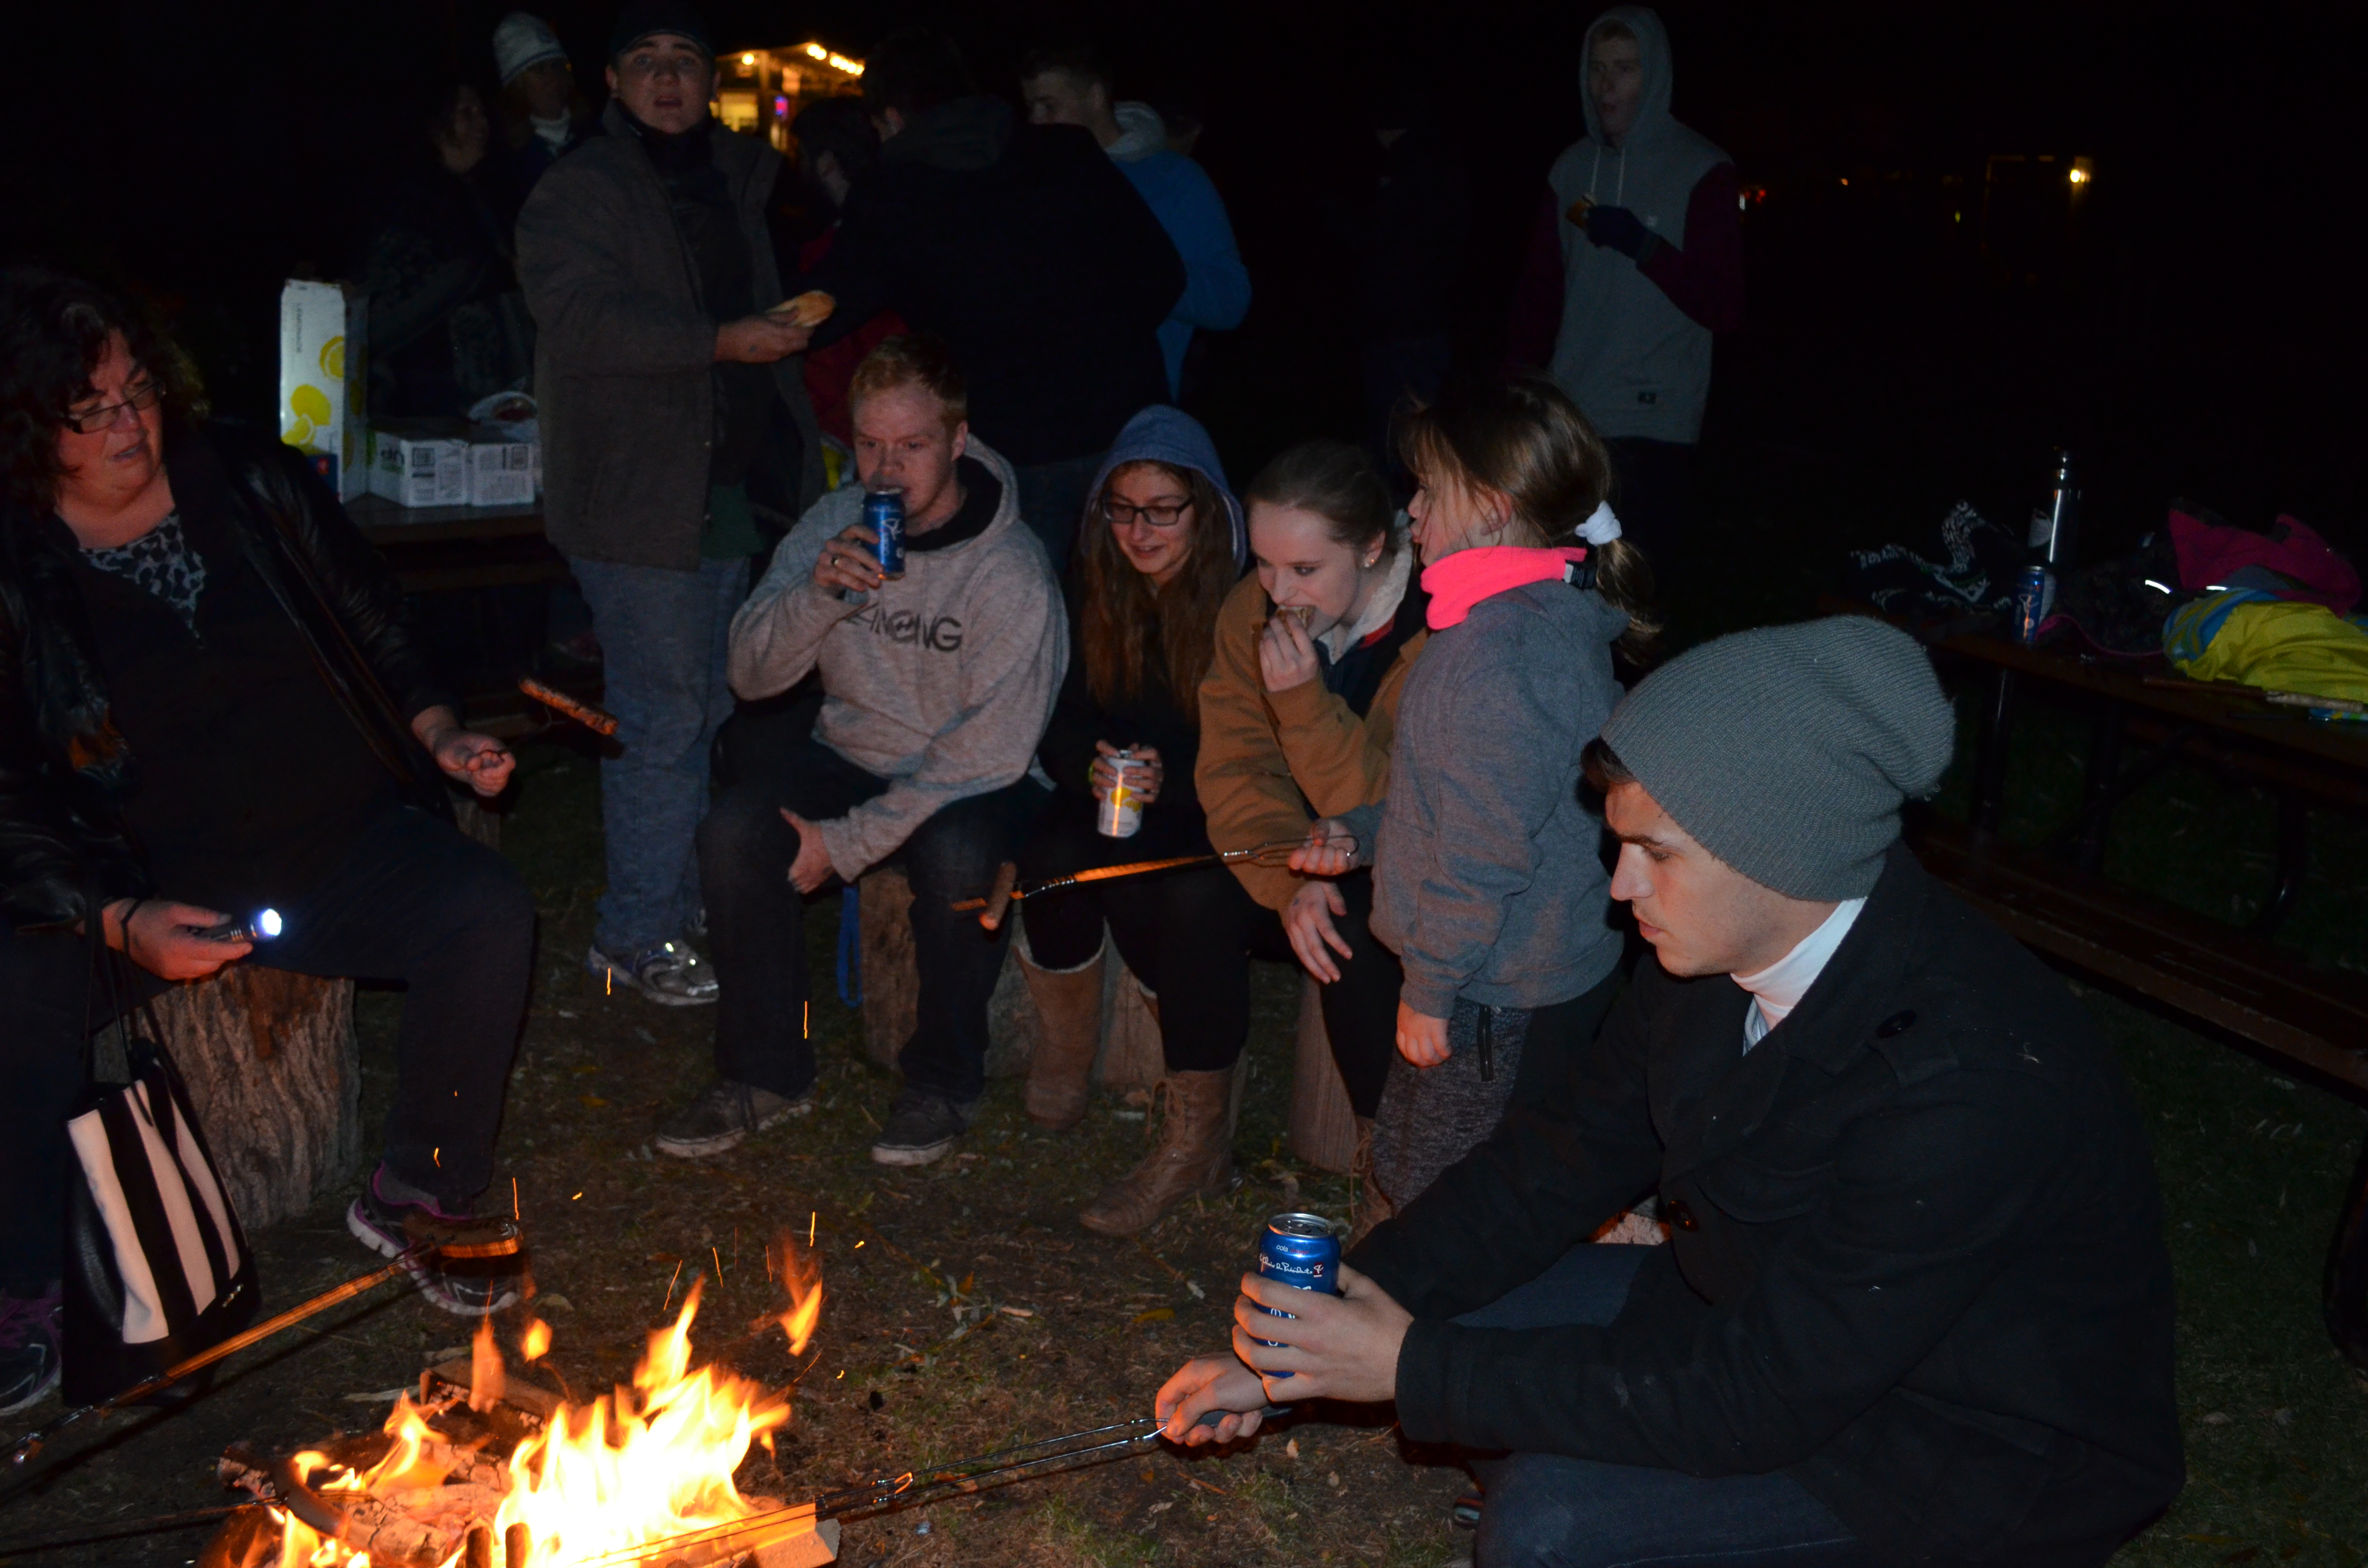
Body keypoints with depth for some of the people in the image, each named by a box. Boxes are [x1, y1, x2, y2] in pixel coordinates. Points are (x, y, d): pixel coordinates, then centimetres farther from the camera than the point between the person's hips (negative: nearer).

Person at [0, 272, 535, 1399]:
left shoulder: (254, 487, 1)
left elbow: (375, 632, 14)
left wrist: (439, 734, -4)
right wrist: (122, 921, -21)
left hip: (337, 848, 2)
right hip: (138, 880, -1)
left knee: (488, 915, -24)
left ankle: (418, 1194, -2)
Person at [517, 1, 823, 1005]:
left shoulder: (735, 182, 17)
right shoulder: (576, 194, -4)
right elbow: (583, 315, -19)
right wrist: (720, 342, -26)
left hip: (732, 487, 7)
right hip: (636, 499, -7)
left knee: (711, 709, 12)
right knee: (664, 715, -6)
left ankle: (682, 905, 25)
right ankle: (634, 939, 6)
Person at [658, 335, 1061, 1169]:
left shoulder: (1012, 571, -18)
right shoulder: (834, 523, -3)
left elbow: (990, 753, -21)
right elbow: (751, 673, -6)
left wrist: (849, 843, -22)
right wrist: (816, 593, -27)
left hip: (972, 784, -4)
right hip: (852, 755, 4)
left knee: (957, 857, -36)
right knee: (731, 832, -22)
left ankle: (944, 1079, -9)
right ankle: (768, 1071, -3)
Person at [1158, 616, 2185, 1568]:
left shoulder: (1967, 1084, -36)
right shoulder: (1720, 948, -12)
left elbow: (1756, 1398, -31)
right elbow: (1563, 1159, -3)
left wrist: (1413, 1367, -27)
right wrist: (1315, 1341, -9)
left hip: (1977, 1455, -7)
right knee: (1456, 1310, 0)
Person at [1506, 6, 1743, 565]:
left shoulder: (1702, 172, -4)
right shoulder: (1573, 167, 11)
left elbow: (1723, 309, -8)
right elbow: (1539, 292, 13)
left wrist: (1643, 246, -19)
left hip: (1657, 428, -4)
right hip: (1569, 419, 4)